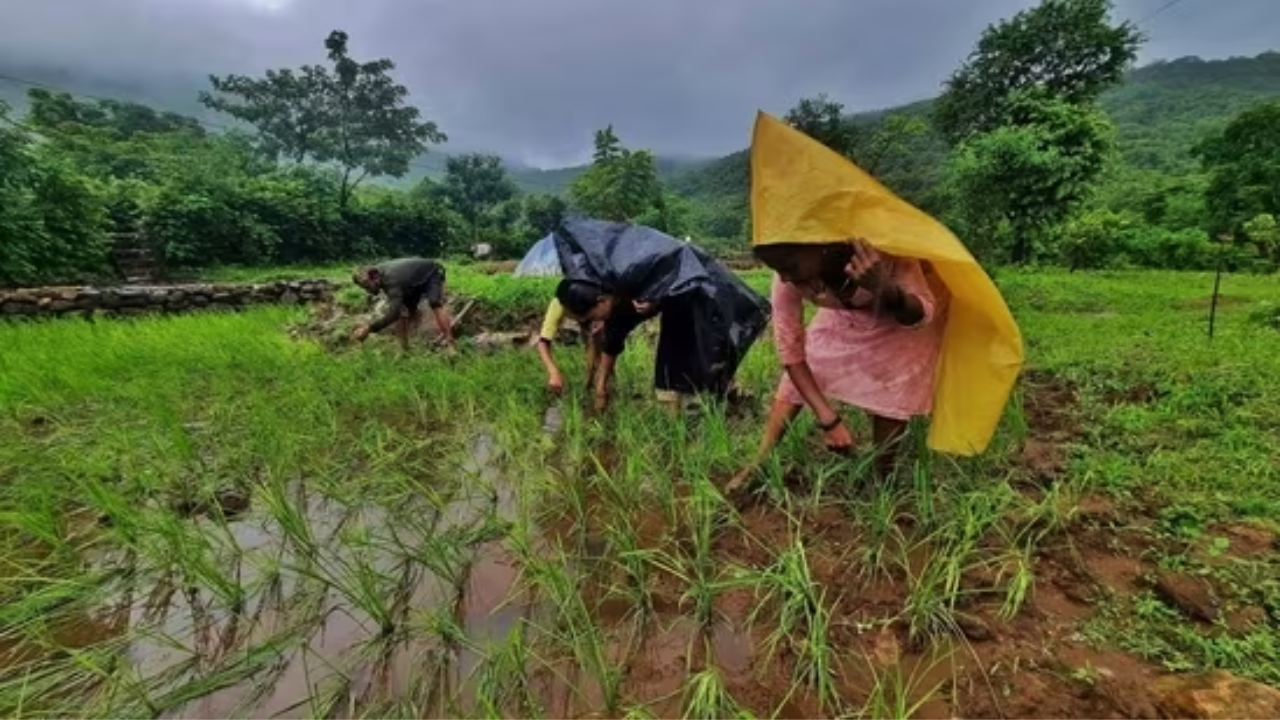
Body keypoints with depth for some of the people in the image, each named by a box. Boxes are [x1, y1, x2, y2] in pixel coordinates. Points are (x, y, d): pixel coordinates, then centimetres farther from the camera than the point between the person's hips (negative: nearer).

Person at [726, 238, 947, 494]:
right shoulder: (788, 277, -32)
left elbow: (921, 315, -32)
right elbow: (789, 349, -23)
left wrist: (885, 290, -55)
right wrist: (827, 418, -27)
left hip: (902, 317, -2)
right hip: (845, 317, 3)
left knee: (891, 394, -14)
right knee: (793, 386, -6)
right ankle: (757, 467, 6)